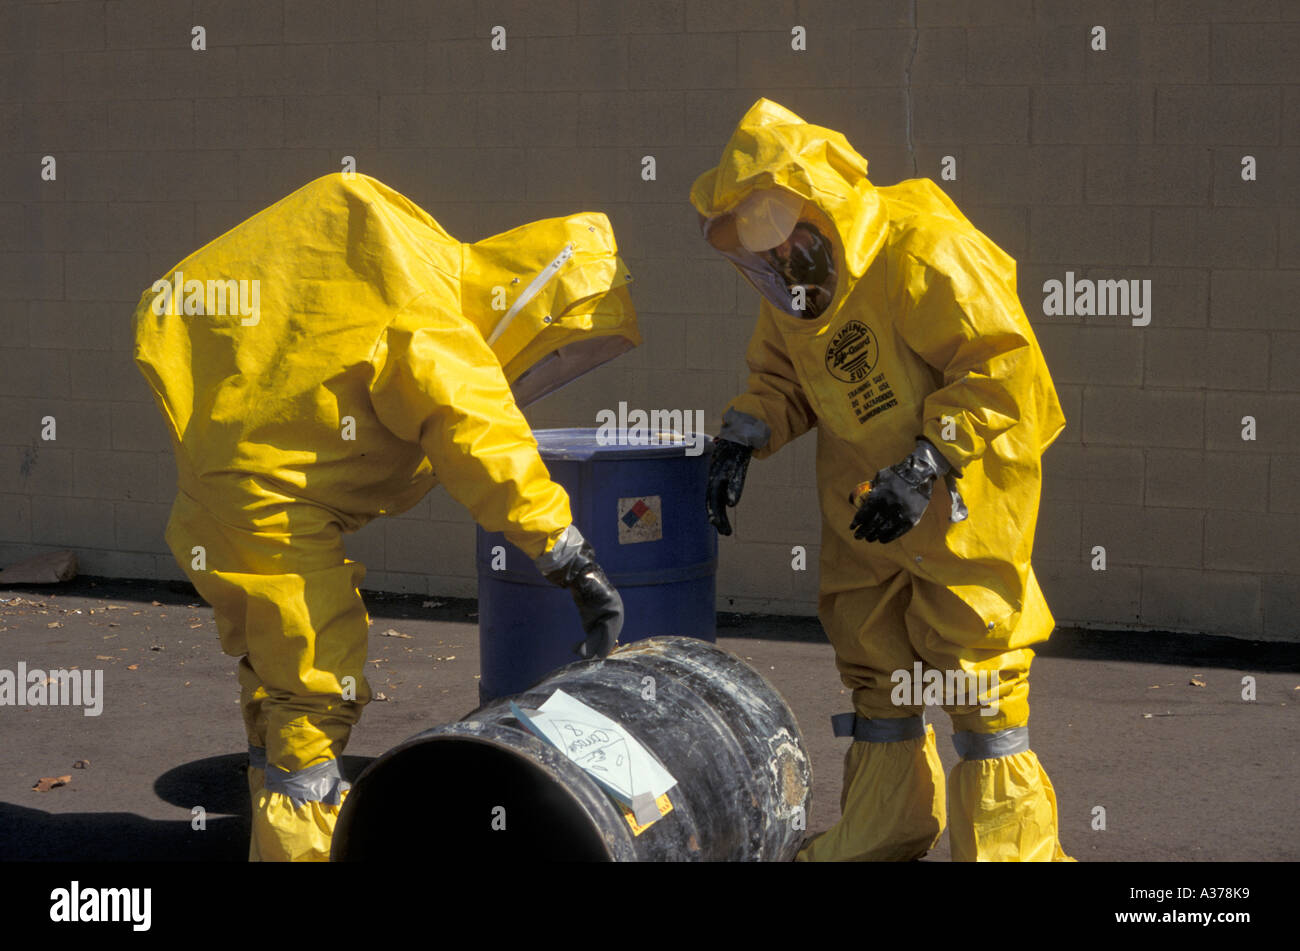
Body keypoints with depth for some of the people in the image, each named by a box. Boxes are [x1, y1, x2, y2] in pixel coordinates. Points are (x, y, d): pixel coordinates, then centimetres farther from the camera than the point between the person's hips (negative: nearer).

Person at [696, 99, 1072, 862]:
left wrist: (927, 464, -29)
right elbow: (780, 376, 14)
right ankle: (886, 826, 30)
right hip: (865, 494, 8)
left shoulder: (923, 248, -25)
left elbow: (1003, 370, -26)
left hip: (966, 487, -8)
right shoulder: (795, 284, 0)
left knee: (974, 658, -5)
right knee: (873, 654, 15)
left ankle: (1009, 836, 7)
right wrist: (741, 441, -5)